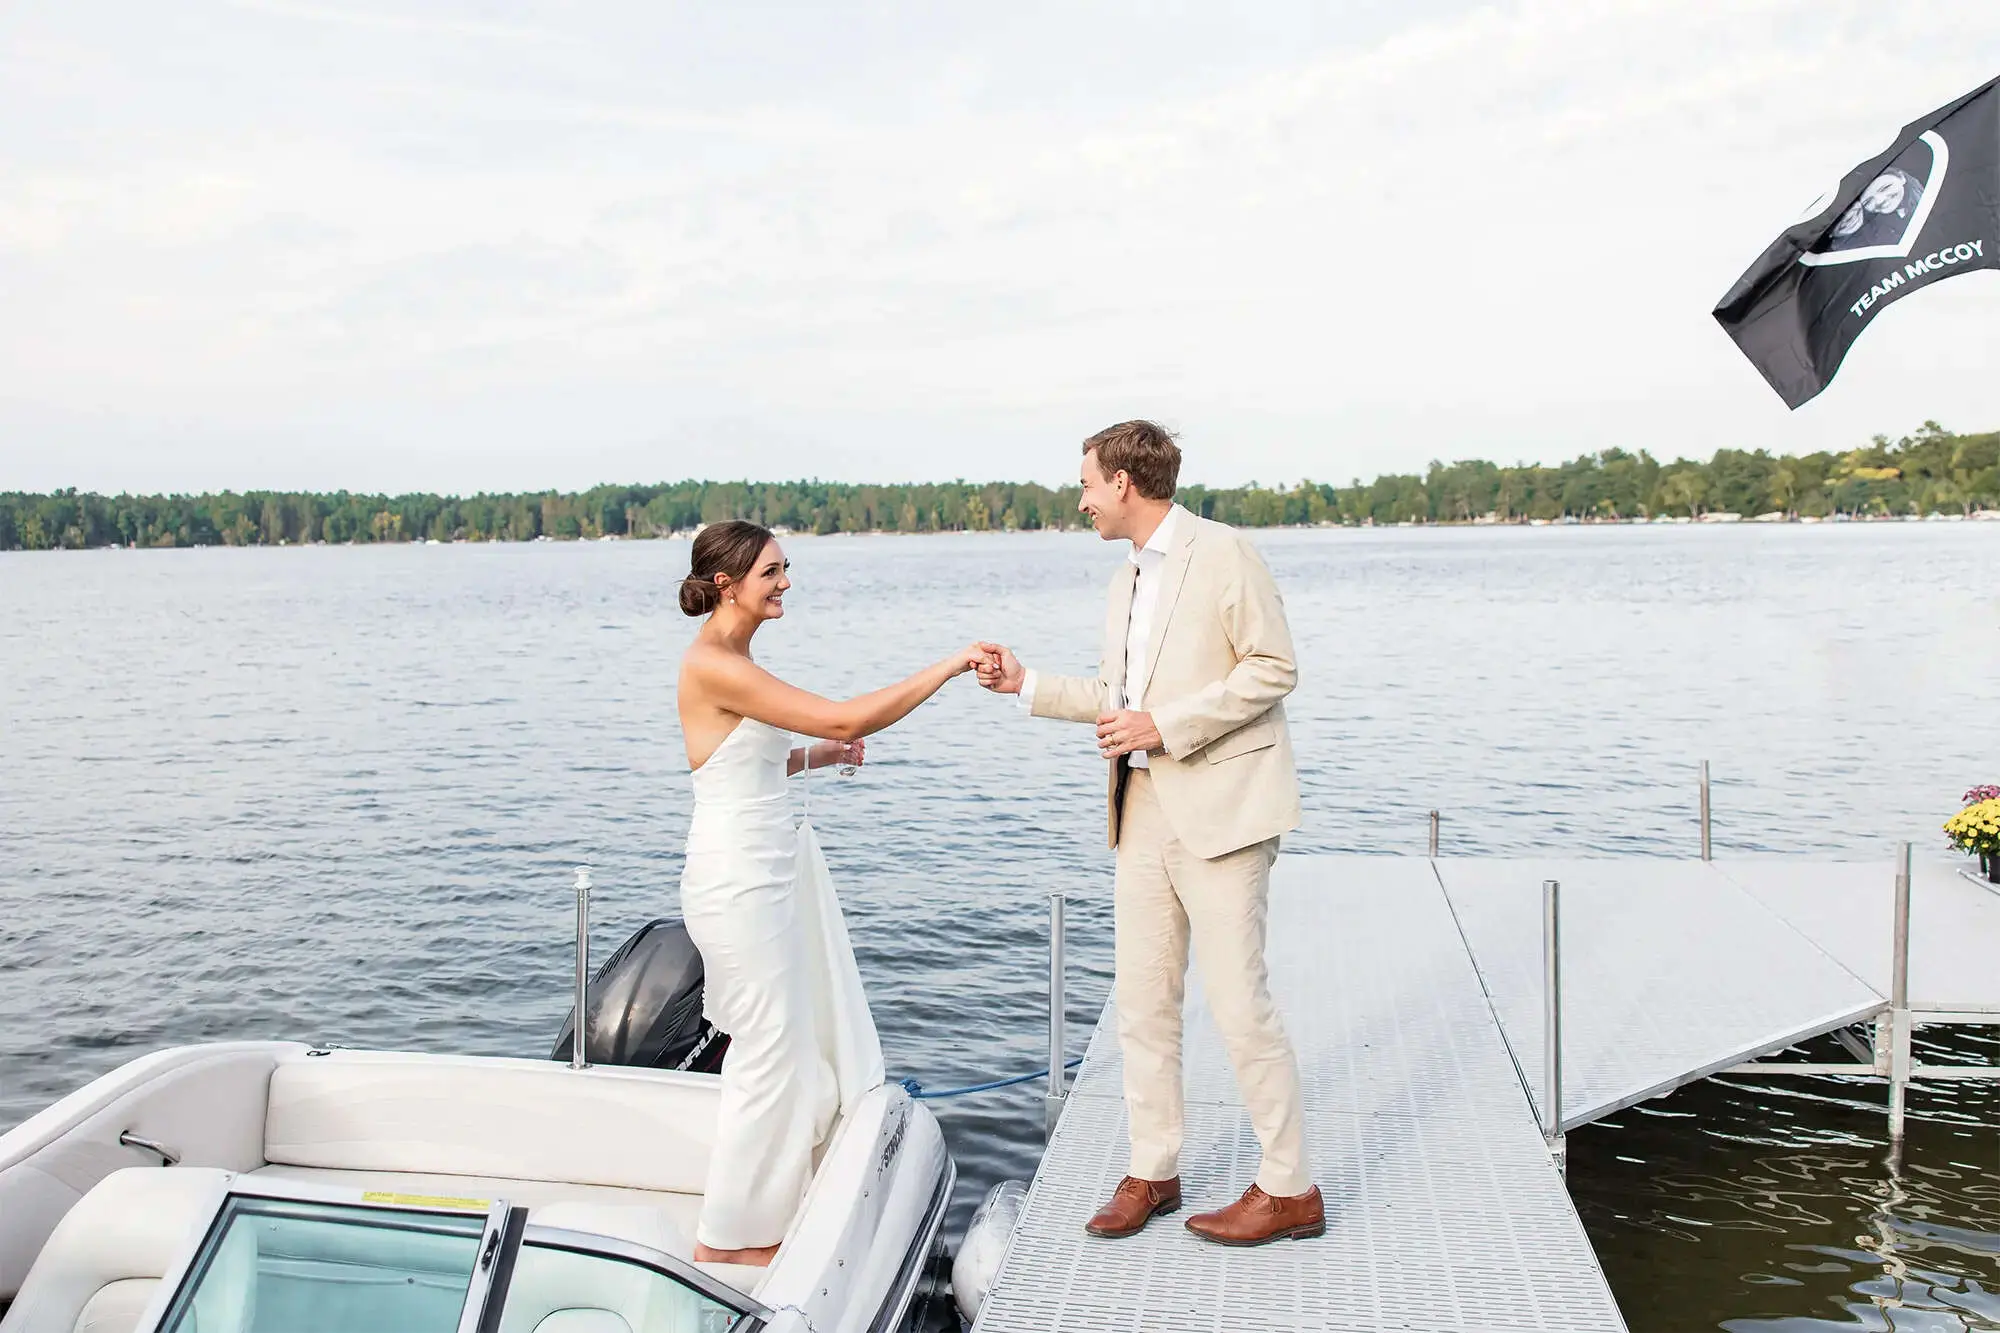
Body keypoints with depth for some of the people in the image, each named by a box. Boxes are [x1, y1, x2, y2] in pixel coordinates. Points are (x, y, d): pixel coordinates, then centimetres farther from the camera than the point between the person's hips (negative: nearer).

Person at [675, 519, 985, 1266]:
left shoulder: (732, 659, 11)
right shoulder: (713, 665, -20)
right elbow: (847, 718, -25)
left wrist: (813, 757, 6)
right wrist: (949, 667, -20)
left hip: (776, 863, 10)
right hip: (738, 875, -10)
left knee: (814, 1038, 16)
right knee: (770, 1051, 1)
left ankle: (775, 1205, 31)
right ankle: (726, 1239, 17)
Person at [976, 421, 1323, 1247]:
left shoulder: (1222, 553, -7)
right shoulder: (1125, 581, 18)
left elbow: (1273, 669, -12)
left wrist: (1163, 726, -16)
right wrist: (1025, 684, 17)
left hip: (1219, 807, -8)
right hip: (1145, 809, 8)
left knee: (1238, 1001, -5)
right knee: (1142, 1001, 10)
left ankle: (1289, 1188, 8)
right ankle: (1152, 1173, 21)